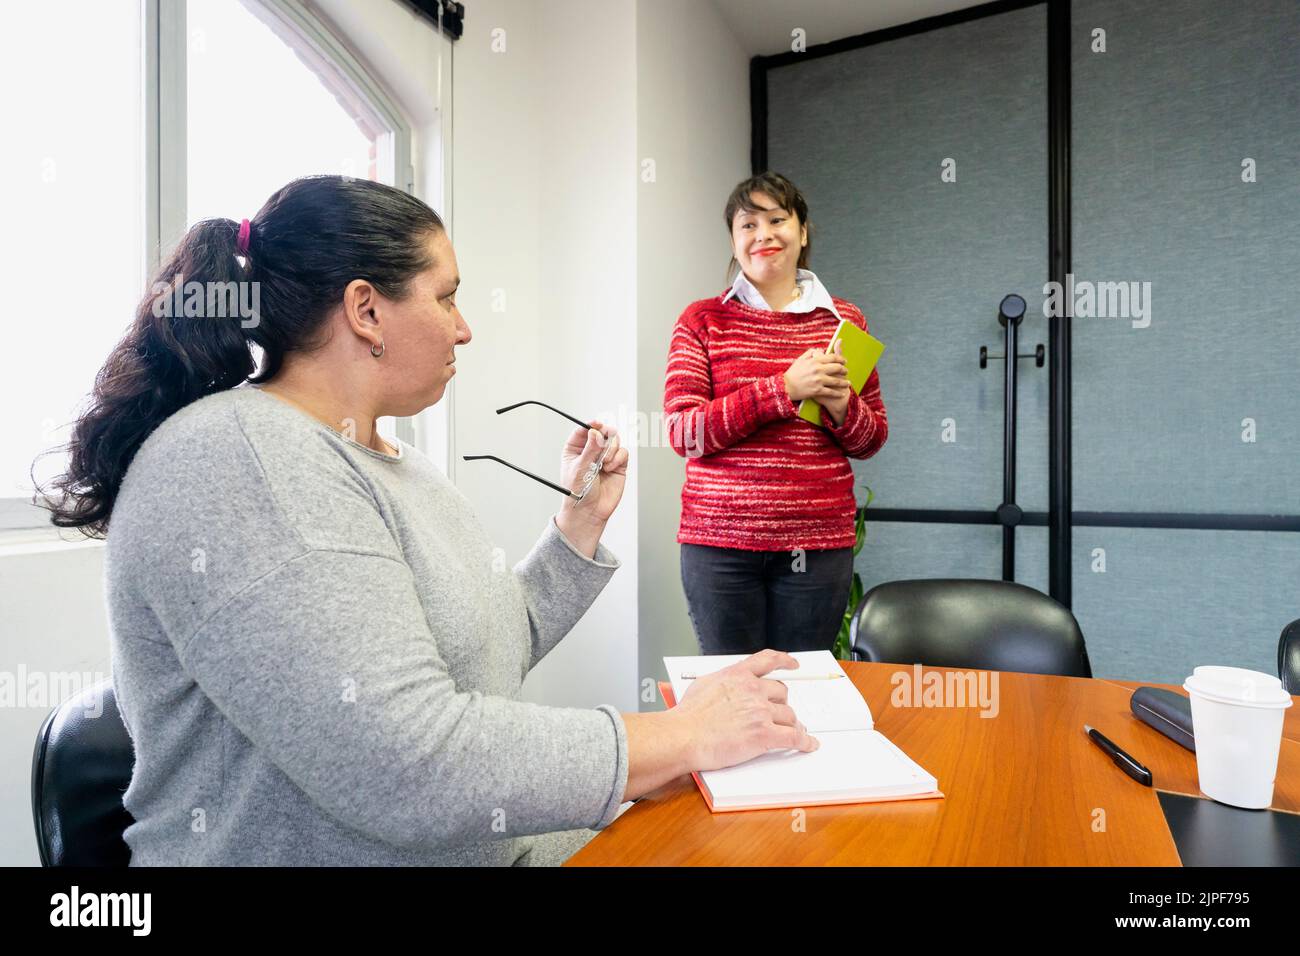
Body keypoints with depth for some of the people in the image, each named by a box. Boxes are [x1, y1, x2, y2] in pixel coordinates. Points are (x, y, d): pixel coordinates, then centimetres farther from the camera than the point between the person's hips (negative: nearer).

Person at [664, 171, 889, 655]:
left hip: (818, 543, 2)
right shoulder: (702, 320, 2)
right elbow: (682, 433, -8)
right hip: (720, 542, -1)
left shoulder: (845, 320, 9)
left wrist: (841, 405, -10)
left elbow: (872, 441, 13)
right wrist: (782, 389, -16)